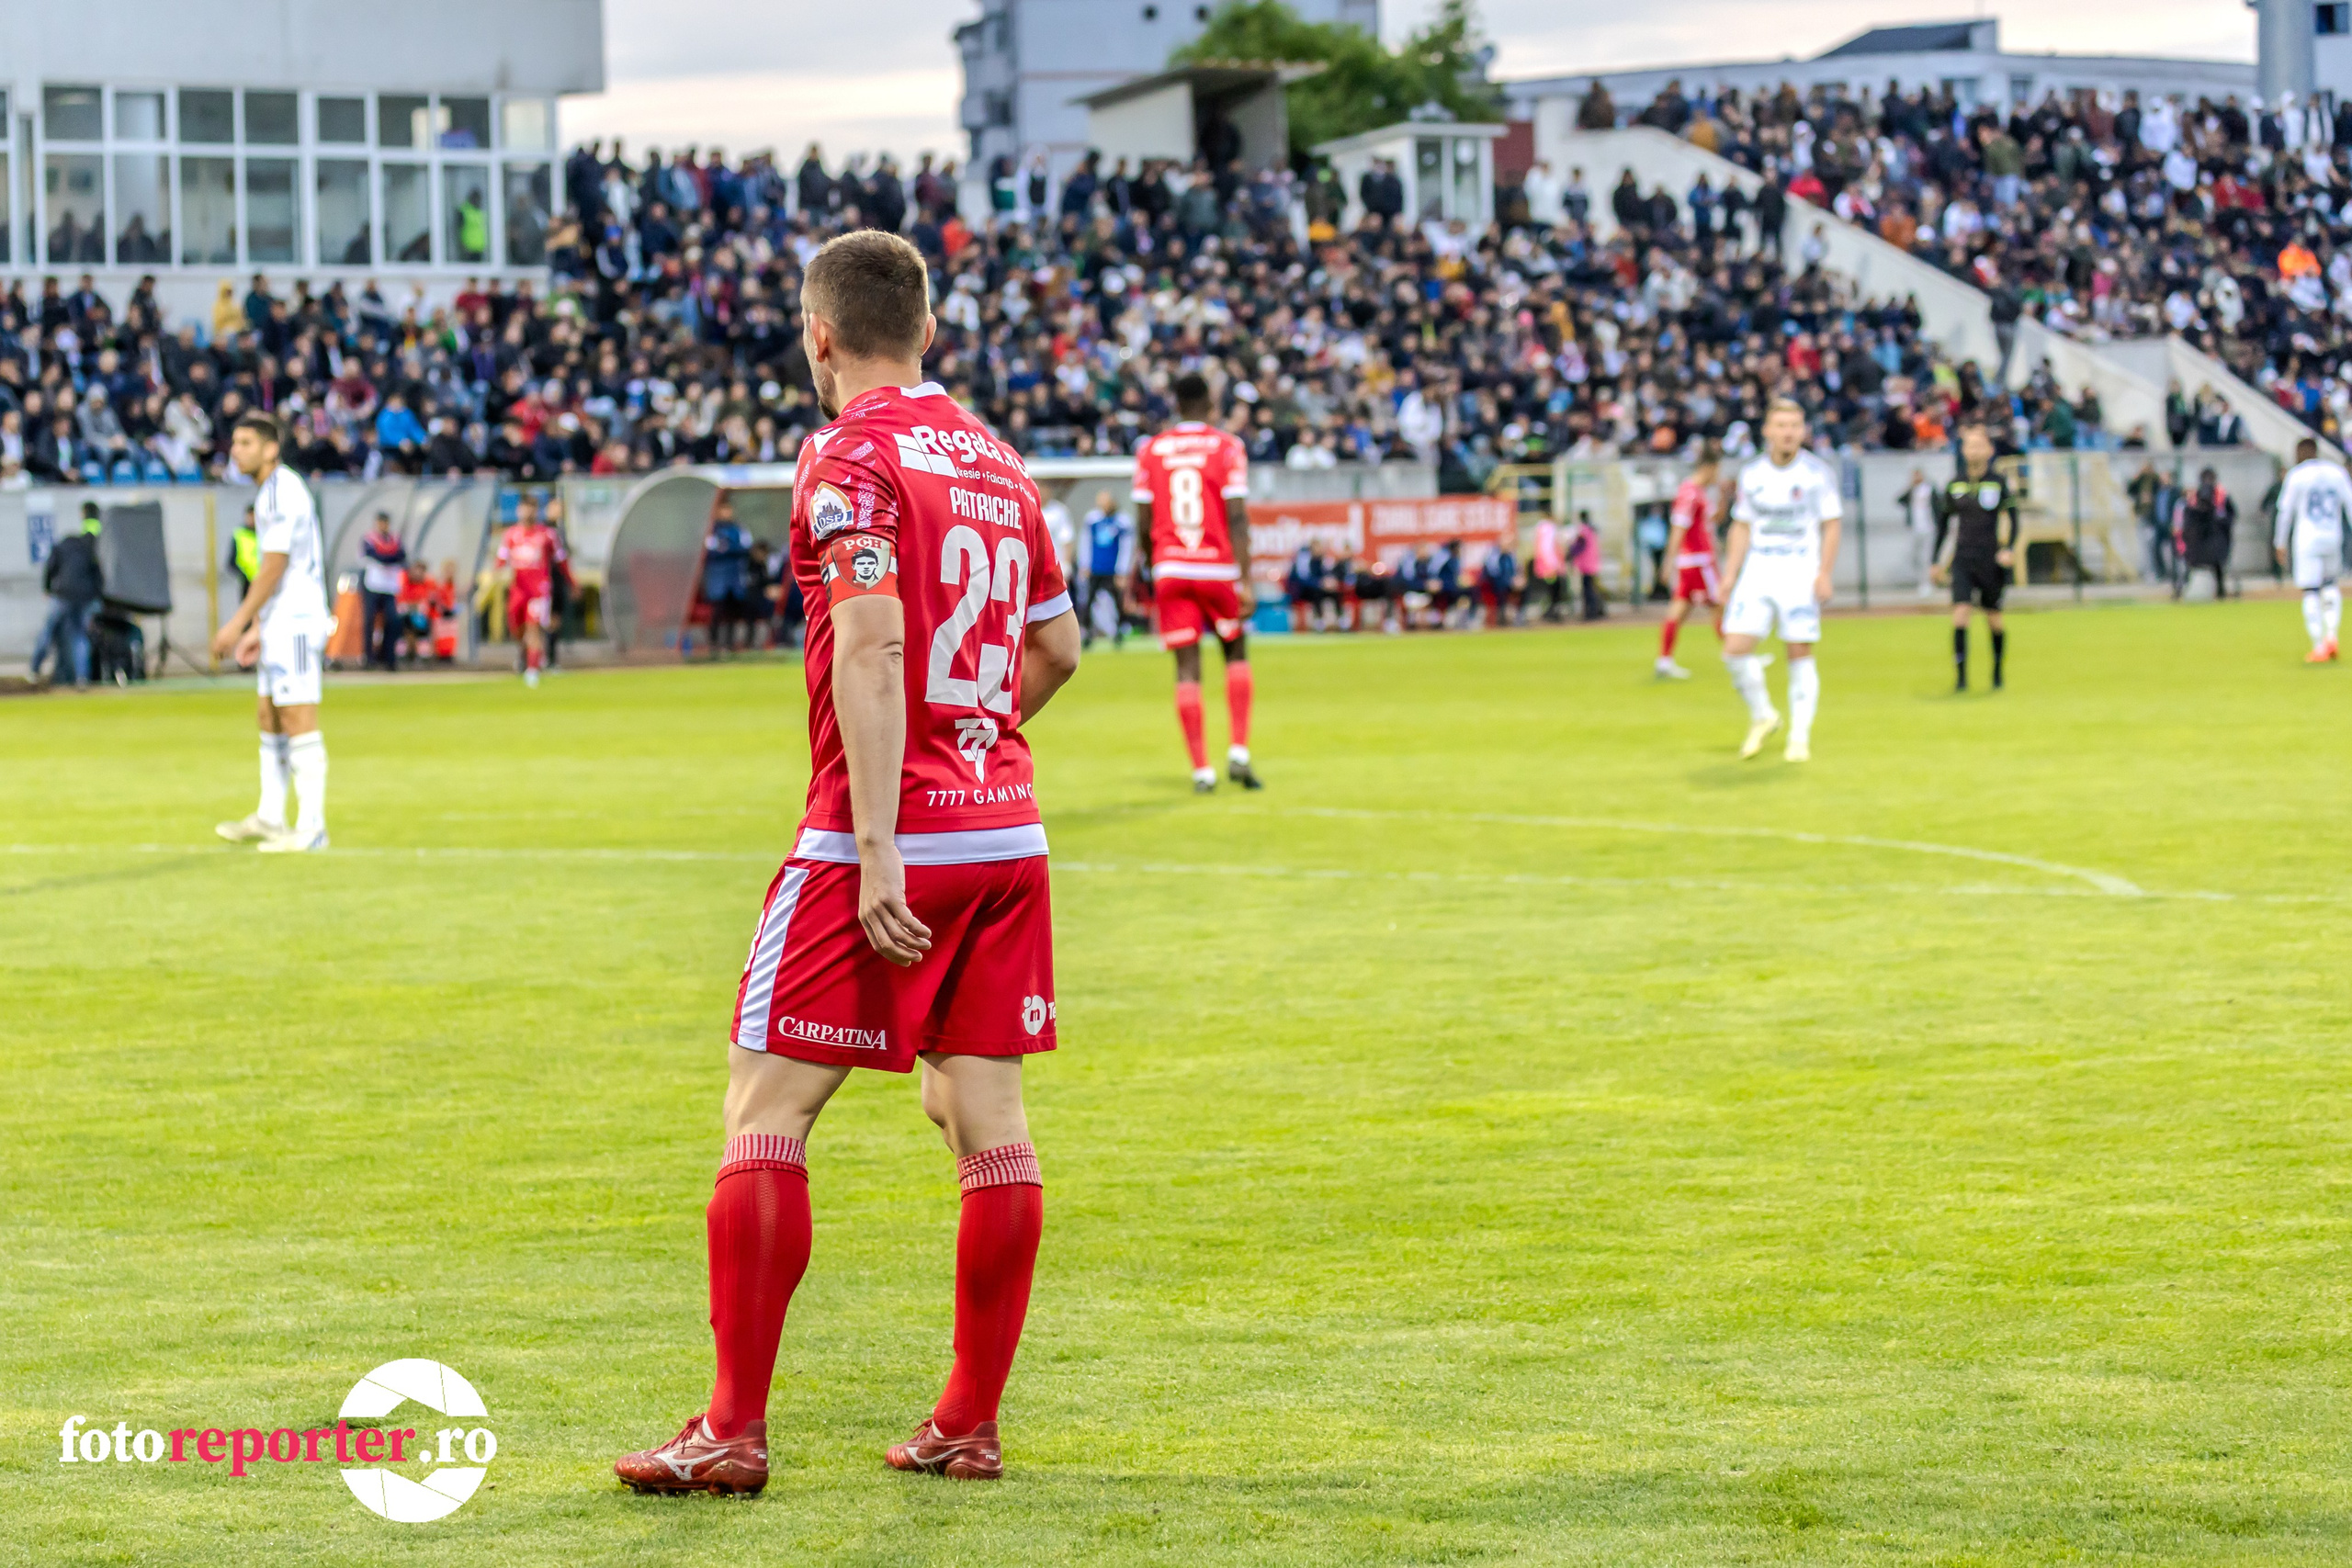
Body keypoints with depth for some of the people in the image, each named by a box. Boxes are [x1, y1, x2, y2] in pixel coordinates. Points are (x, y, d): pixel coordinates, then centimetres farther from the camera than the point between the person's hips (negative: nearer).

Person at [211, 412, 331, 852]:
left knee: (298, 721, -10)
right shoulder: (268, 492, 16)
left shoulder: (282, 491, -14)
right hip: (279, 625, 10)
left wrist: (239, 622, -15)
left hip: (297, 620, -10)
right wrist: (256, 629, 19)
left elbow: (274, 568, -18)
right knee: (271, 719, 14)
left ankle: (311, 827, -10)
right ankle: (269, 819, 22)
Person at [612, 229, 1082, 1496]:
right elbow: (1056, 645, 21)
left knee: (764, 1111, -2)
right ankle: (968, 1425, 10)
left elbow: (873, 647, -19)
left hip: (880, 841, -7)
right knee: (987, 1118, 7)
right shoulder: (994, 460, 13)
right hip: (1006, 832, 7)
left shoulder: (849, 458, -9)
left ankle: (732, 1430, -3)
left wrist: (876, 852, -22)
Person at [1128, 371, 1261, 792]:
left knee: (1187, 667, 2)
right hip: (1218, 567, -1)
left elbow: (1144, 524, 6)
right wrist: (1245, 576, -11)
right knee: (1235, 652, 17)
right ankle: (1239, 750, 5)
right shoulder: (1227, 447, -3)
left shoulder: (1150, 451, 4)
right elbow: (1237, 517, -9)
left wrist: (1141, 572, 20)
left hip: (1170, 568, 1)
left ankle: (1201, 769, -2)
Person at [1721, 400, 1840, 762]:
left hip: (1801, 573, -3)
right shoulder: (1751, 474, 6)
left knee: (1800, 654, -4)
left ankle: (1800, 738, 6)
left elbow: (1831, 526, -1)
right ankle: (1762, 717, 14)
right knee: (1735, 649, -8)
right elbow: (1742, 527, 13)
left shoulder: (1818, 473, -3)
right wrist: (1729, 576, 7)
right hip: (1757, 572, 3)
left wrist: (1824, 574, -11)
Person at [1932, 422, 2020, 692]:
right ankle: (1960, 677, -13)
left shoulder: (1998, 483, -3)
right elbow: (1944, 521, 14)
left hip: (1990, 559, -1)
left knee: (1993, 618, 8)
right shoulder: (1954, 484, 4)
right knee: (1959, 613, -13)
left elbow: (2012, 518, 0)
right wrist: (1938, 560, 14)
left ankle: (1999, 673, 27)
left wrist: (2010, 549, -15)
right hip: (1962, 558, 1)